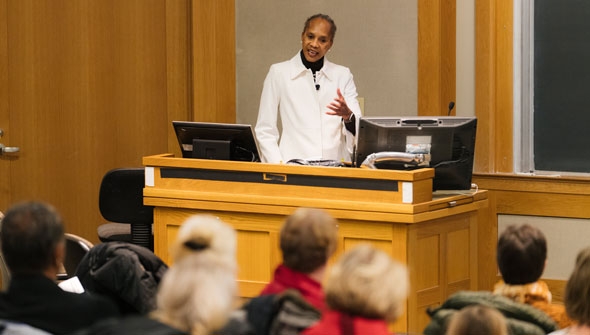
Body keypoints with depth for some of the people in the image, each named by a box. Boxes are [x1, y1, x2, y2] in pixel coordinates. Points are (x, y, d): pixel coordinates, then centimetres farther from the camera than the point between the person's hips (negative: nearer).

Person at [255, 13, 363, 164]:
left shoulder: (343, 75, 13)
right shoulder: (279, 73, 7)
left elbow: (359, 129, 7)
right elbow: (265, 130, 5)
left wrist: (347, 115, -14)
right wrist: (279, 165, -9)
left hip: (336, 167, 2)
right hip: (293, 165, -2)